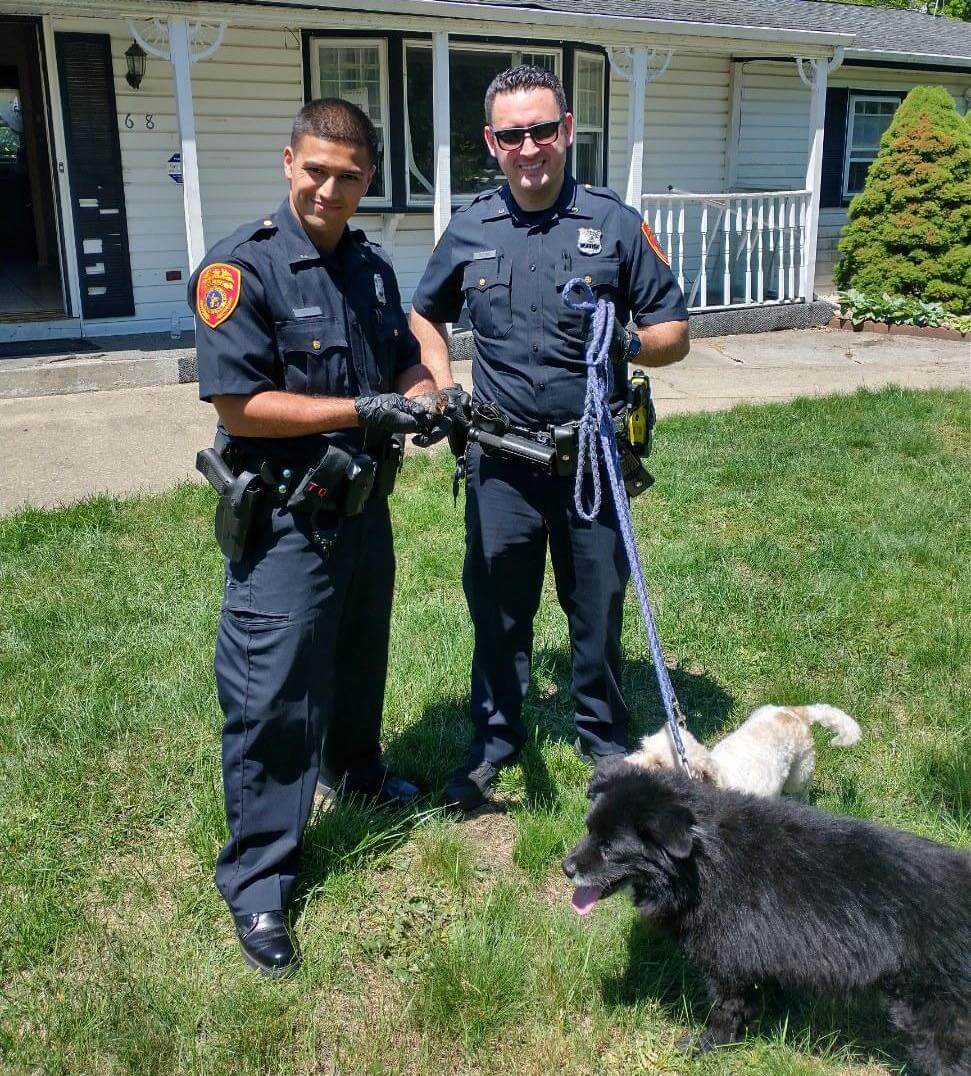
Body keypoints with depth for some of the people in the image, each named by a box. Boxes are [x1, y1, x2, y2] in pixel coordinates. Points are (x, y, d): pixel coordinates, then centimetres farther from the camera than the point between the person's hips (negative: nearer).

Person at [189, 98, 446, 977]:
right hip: (283, 523, -7)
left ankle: (355, 771, 52)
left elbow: (405, 368, 17)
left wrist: (429, 403, -7)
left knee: (361, 665, 25)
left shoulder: (373, 268, 7)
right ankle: (257, 883, 12)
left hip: (364, 508, 7)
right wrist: (363, 411, -24)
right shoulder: (241, 268, -15)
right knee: (275, 700, -2)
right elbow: (239, 406, -20)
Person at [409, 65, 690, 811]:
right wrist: (443, 389, 3)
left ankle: (606, 739, 32)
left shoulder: (615, 223, -2)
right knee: (497, 607, 11)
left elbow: (674, 334, 1)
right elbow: (426, 316, 20)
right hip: (501, 456, 2)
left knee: (598, 605, 10)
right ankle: (495, 741, 31)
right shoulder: (469, 230, 5)